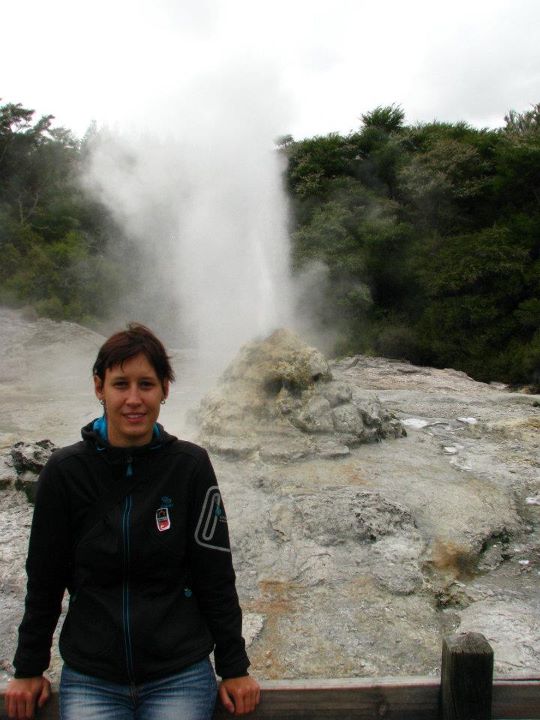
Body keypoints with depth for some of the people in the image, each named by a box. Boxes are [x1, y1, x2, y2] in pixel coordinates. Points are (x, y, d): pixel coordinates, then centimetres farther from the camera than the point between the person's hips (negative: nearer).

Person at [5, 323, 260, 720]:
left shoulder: (190, 465, -9)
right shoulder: (65, 471, -7)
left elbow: (216, 575, -4)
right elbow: (44, 579, 2)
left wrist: (234, 668, 0)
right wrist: (29, 669, 9)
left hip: (180, 675, 0)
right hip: (88, 679, 1)